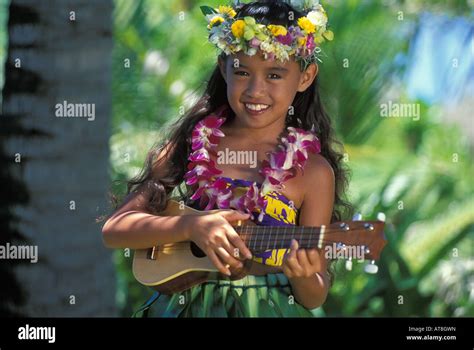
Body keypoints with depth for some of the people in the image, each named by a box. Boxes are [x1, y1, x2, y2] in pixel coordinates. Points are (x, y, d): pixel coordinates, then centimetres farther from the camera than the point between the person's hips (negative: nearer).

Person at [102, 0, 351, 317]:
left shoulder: (313, 172, -1)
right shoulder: (192, 143, 6)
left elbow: (315, 297, 2)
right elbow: (115, 229, 1)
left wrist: (305, 278, -20)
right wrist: (191, 226, -14)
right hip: (184, 305, 2)